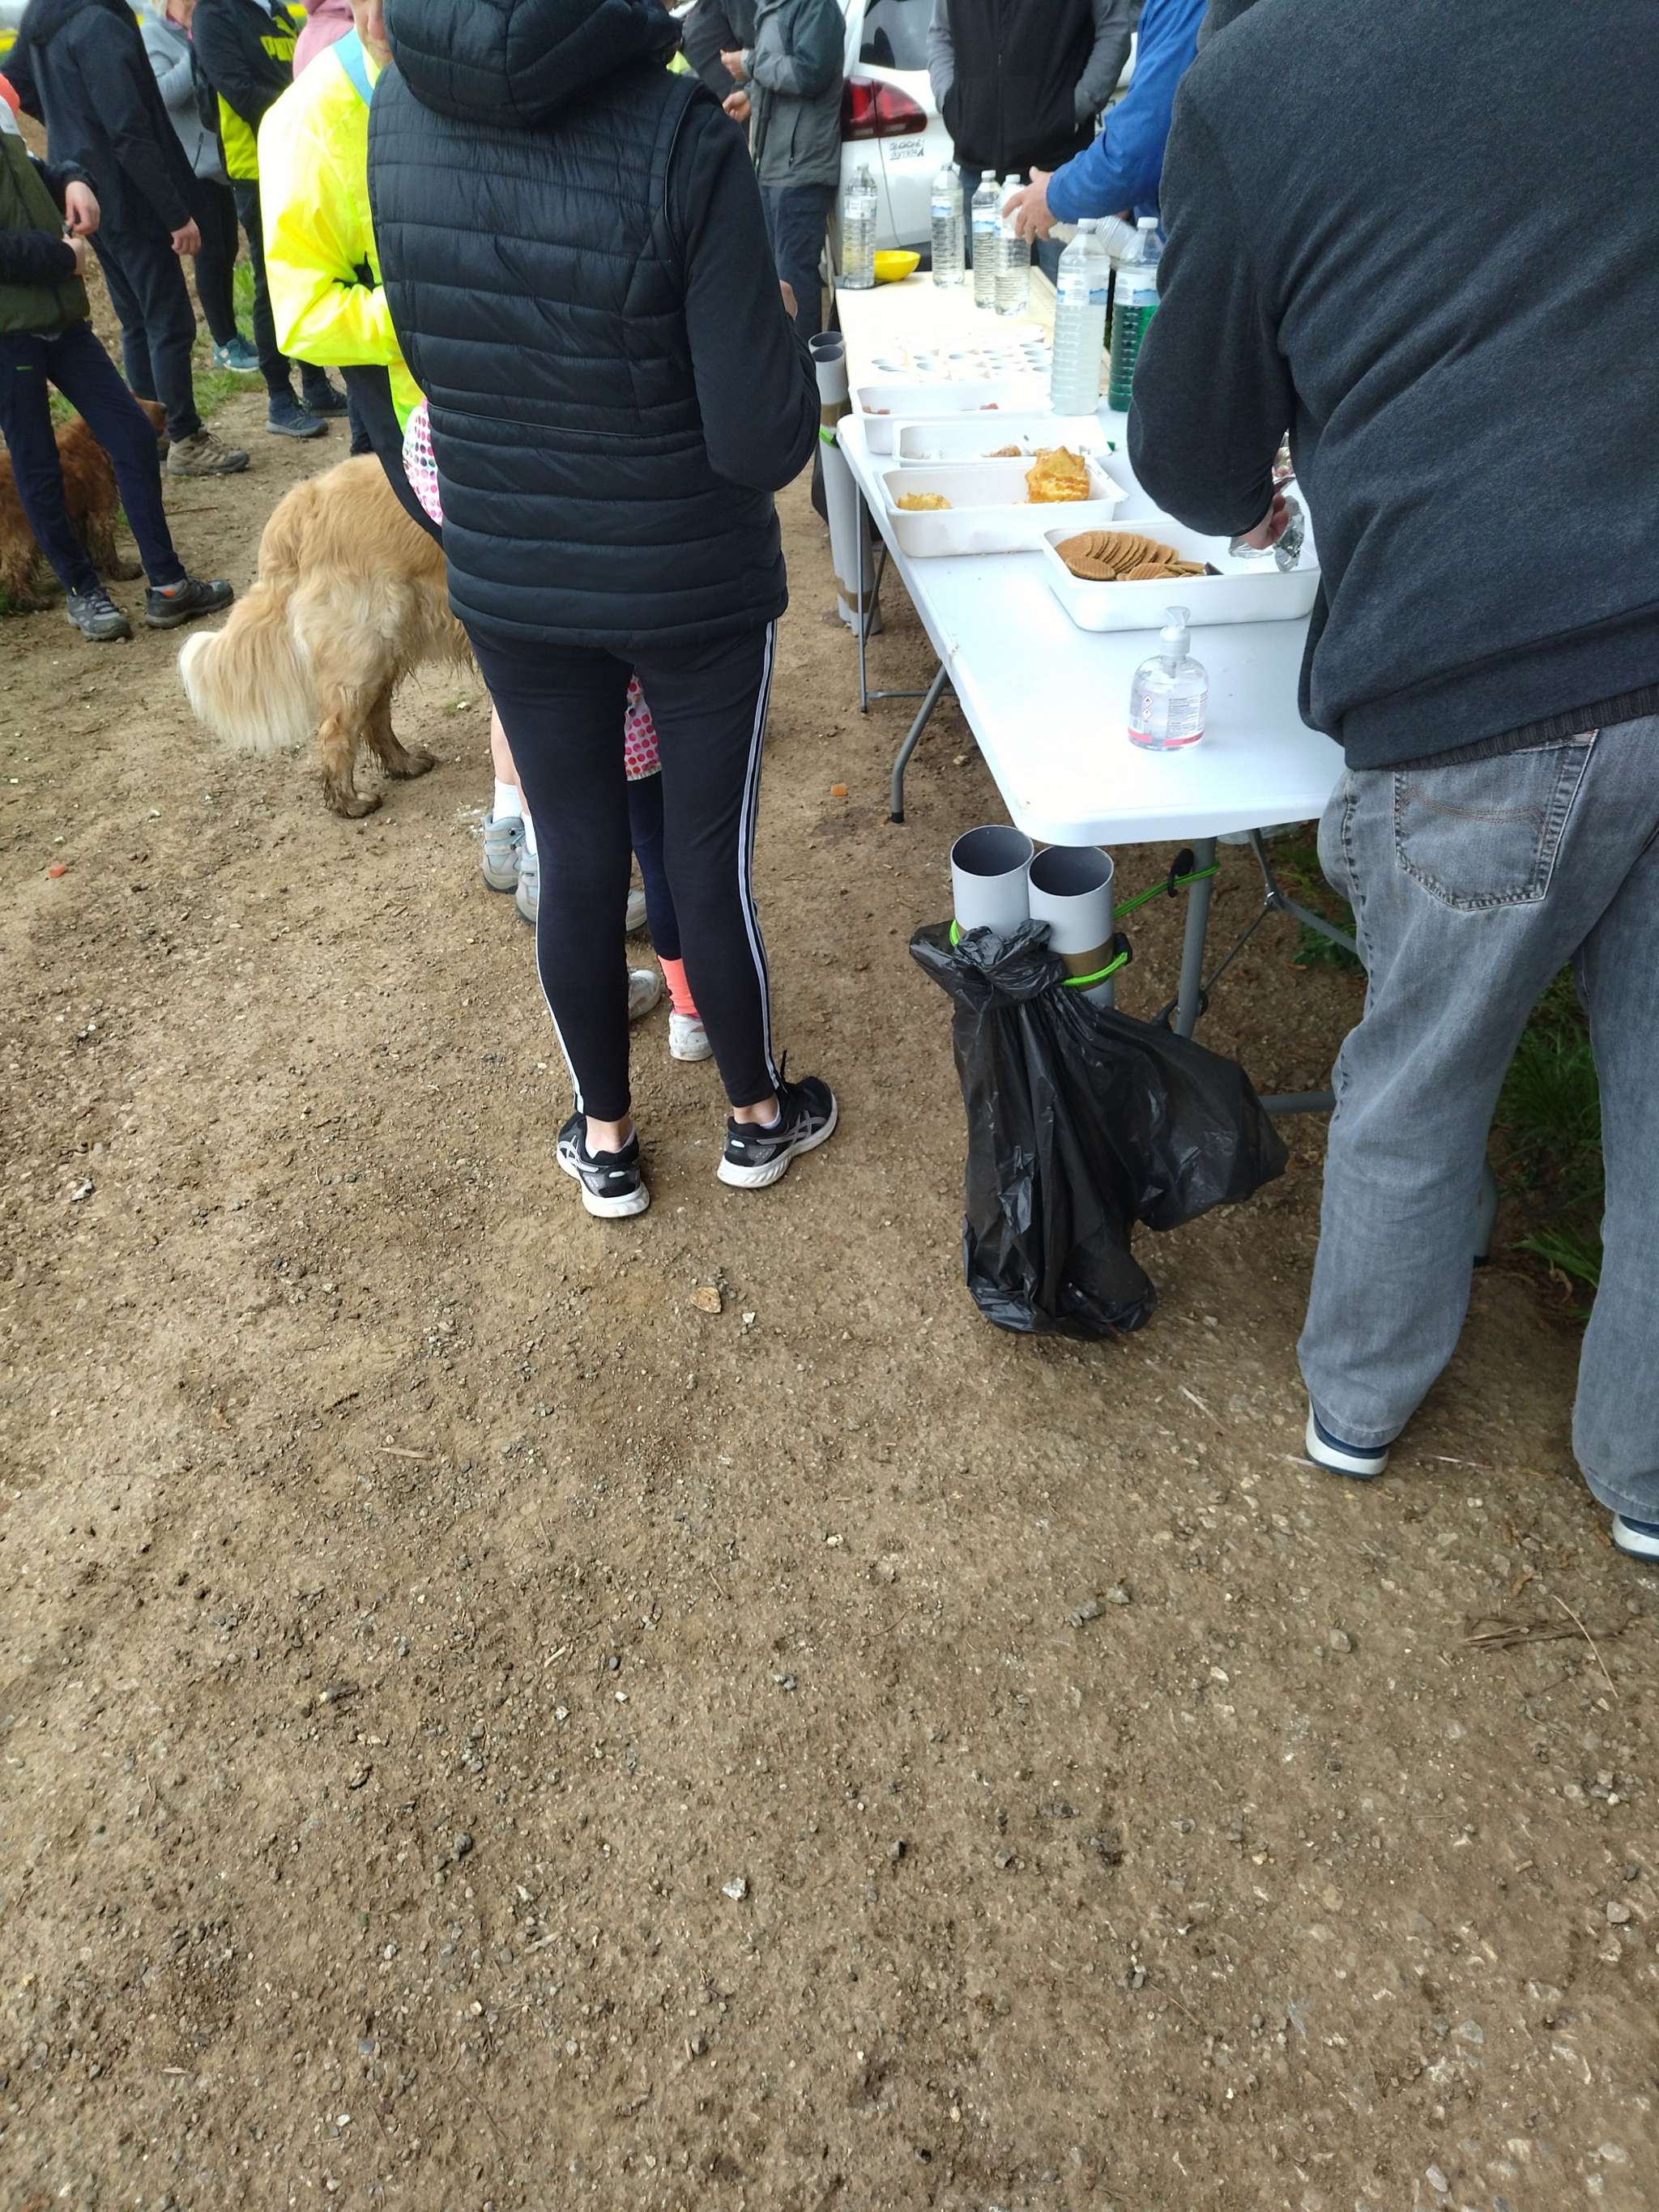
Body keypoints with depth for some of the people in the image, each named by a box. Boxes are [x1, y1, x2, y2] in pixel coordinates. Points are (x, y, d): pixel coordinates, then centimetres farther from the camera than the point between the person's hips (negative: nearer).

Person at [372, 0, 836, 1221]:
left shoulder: (397, 112, -5)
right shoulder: (684, 139, -21)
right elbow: (763, 443, -19)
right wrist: (779, 329, 0)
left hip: (508, 585, 4)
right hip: (694, 589, -3)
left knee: (577, 866, 15)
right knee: (714, 864, 12)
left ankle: (606, 1141, 33)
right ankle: (759, 1115, 34)